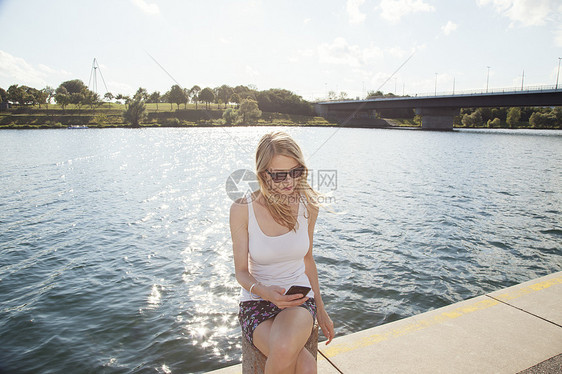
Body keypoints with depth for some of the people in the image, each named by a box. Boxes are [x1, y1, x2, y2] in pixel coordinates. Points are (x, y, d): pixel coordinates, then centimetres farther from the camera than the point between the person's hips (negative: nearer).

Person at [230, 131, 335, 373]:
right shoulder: (243, 209, -12)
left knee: (284, 349, -32)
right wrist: (264, 291, -27)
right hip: (256, 302, -2)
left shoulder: (308, 205, -3)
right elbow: (241, 271, -5)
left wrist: (320, 309, 14)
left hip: (300, 300, 2)